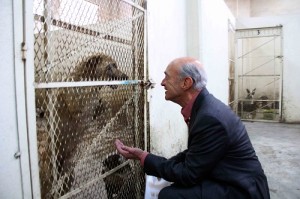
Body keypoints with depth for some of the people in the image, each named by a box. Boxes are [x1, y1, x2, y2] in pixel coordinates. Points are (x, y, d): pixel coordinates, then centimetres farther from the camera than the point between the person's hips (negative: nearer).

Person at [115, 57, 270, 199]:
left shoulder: (210, 118, -28)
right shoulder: (202, 107, 1)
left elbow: (188, 174, -21)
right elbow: (194, 152, 11)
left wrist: (143, 157, -15)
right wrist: (161, 167, 0)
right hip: (227, 181, 9)